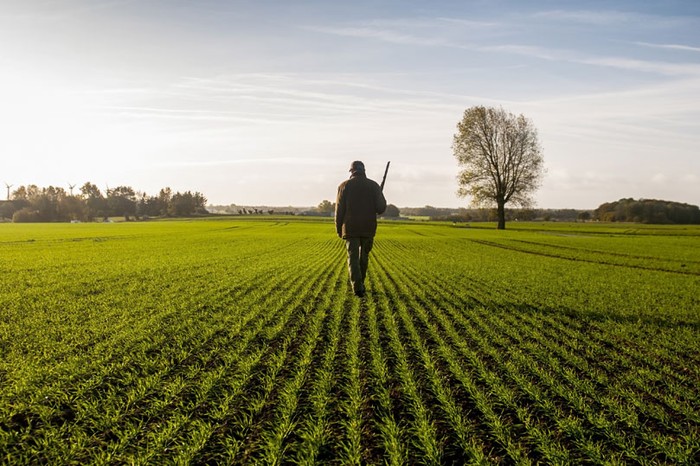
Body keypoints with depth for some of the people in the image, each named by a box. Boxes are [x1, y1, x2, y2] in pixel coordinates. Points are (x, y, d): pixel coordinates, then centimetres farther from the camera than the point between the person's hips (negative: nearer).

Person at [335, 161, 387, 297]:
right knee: (364, 256, 18)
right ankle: (360, 283, 27)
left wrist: (339, 229, 8)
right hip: (368, 228, 2)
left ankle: (358, 287, -16)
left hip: (351, 228, -1)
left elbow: (339, 210, -2)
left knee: (353, 258, -2)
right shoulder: (373, 185, 1)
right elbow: (381, 208, -5)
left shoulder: (344, 186, 0)